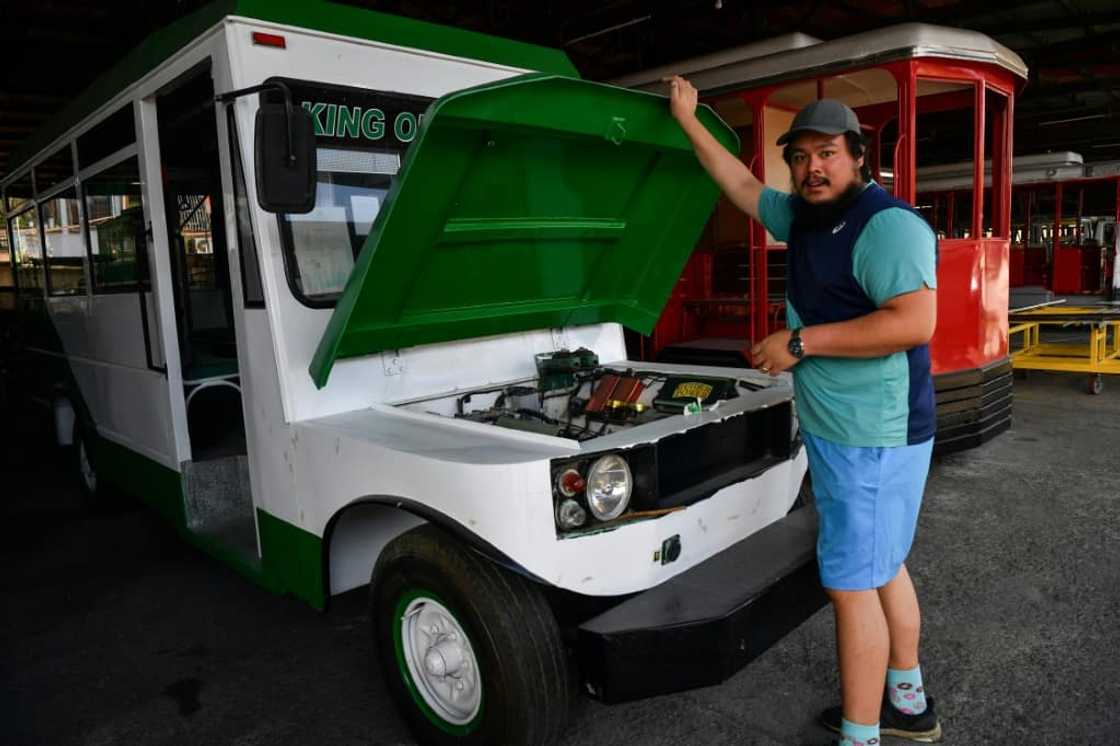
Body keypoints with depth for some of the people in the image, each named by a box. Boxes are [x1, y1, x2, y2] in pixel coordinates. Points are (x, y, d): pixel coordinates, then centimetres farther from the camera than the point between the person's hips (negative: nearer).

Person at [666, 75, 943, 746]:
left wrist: (800, 342, -24)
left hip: (873, 439, -10)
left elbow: (915, 321, -27)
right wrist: (688, 121, 25)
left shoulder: (888, 224, -17)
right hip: (841, 431, 10)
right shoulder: (801, 217, 10)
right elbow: (742, 185, 23)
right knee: (883, 568, 20)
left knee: (852, 584, -3)